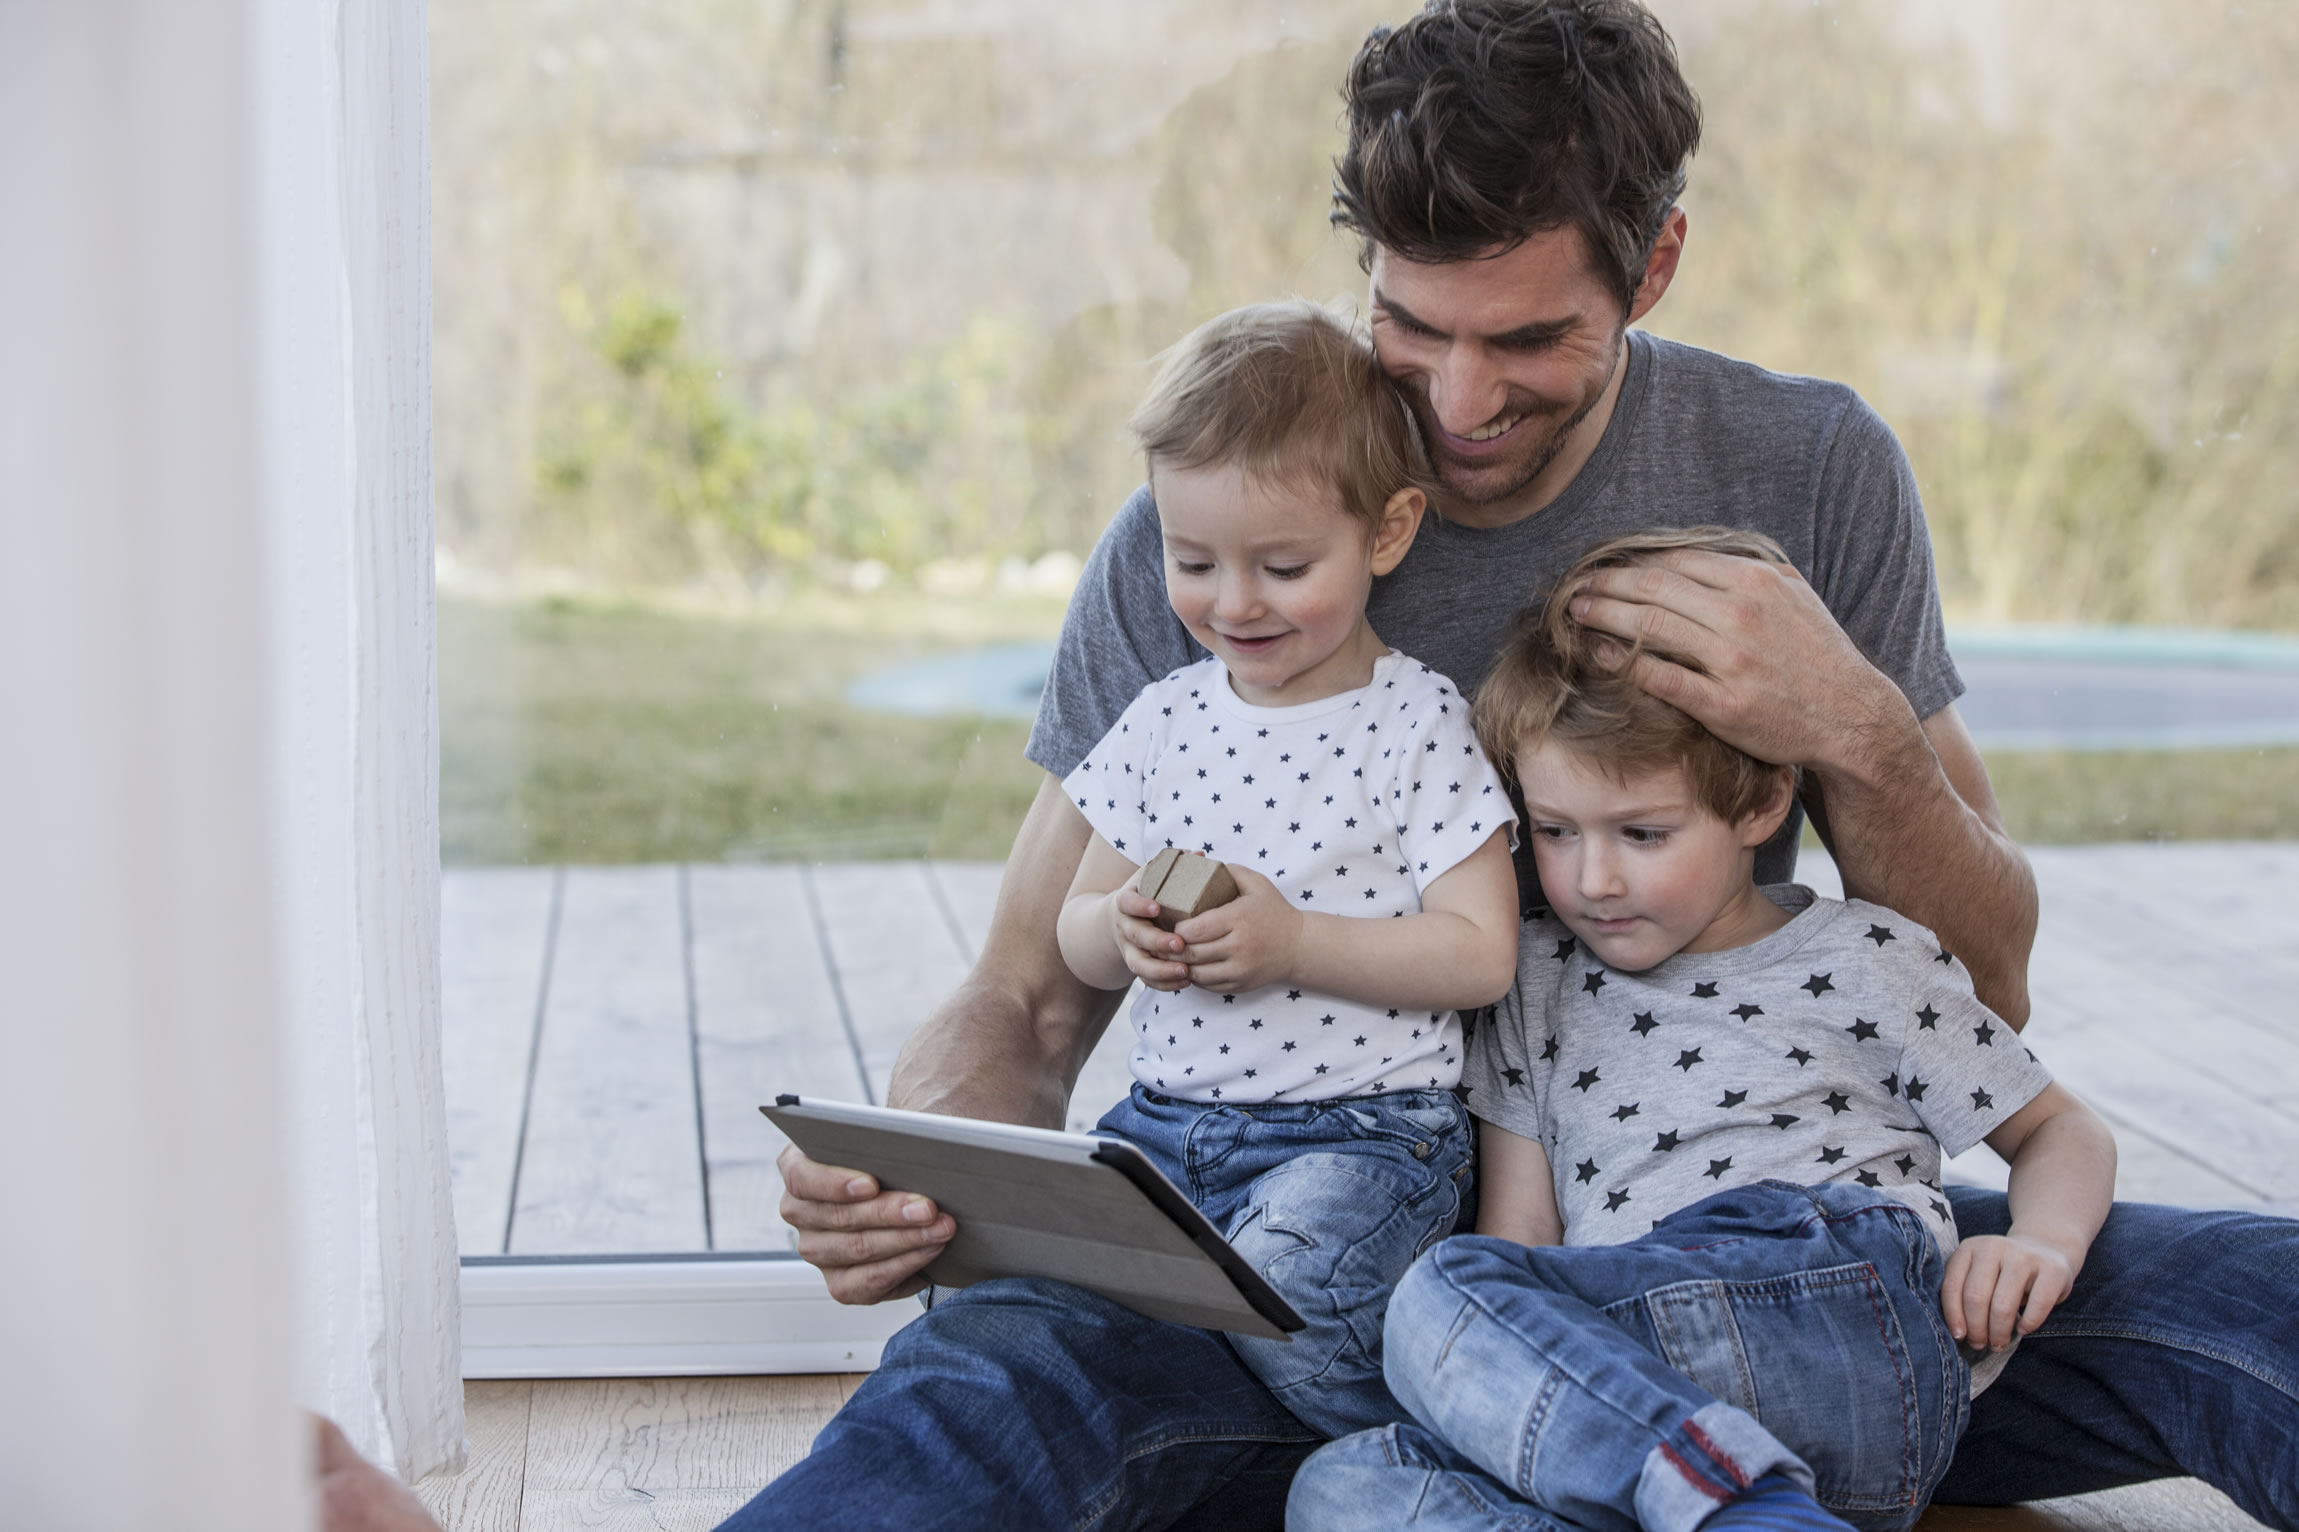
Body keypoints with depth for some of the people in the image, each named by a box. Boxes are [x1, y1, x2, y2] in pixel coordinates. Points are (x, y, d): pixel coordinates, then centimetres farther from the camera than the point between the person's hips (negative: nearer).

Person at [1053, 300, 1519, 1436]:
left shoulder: (1419, 724, -3)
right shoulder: (1163, 718, 10)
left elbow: (1482, 956, -9)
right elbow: (1076, 936, 16)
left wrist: (1291, 940, -19)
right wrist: (1124, 931, -8)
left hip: (1366, 1127, -5)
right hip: (1169, 1116, 5)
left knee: (1276, 1284, -31)